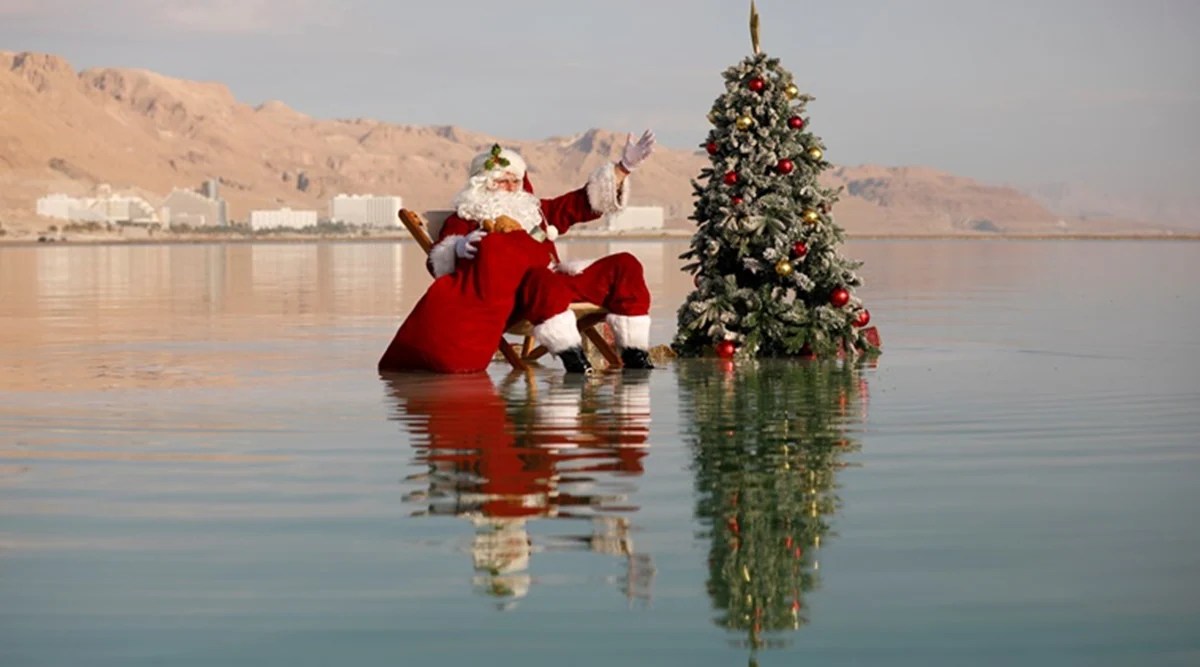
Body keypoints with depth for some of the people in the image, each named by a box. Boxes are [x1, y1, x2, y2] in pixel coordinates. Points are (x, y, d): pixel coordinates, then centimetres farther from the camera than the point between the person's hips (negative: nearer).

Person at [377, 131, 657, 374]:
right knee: (543, 282, -41)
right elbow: (440, 262, 2)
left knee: (623, 266, -7)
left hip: (555, 280, 7)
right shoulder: (464, 220, 19)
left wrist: (624, 168, 21)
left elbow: (585, 201, 31)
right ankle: (572, 358, -43)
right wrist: (459, 248, -23)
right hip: (508, 290, -6)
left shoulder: (537, 211, 35)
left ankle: (634, 354, -12)